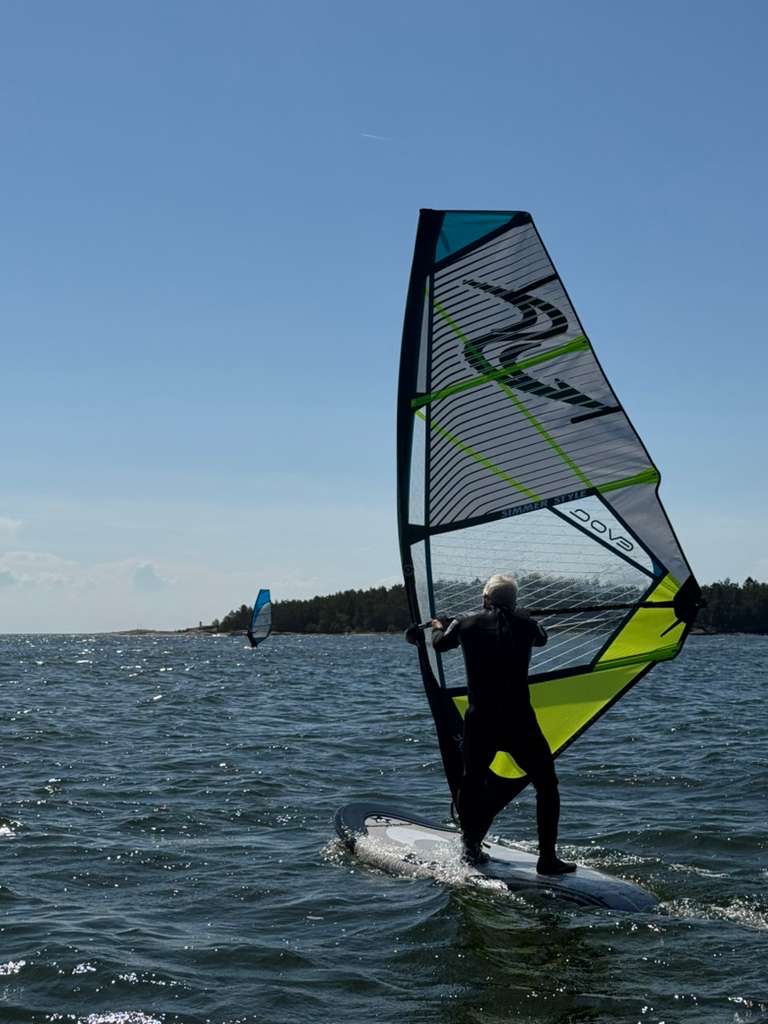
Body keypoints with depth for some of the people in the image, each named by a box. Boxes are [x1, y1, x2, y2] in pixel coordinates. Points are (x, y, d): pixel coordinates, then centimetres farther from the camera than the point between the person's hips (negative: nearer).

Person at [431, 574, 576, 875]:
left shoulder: (466, 624, 4)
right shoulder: (525, 624, 2)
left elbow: (439, 643, 26)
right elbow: (542, 638, 27)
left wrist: (438, 627, 50)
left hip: (479, 723, 2)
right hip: (519, 723, -1)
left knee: (472, 783, 24)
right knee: (546, 785, 11)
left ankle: (472, 849, 28)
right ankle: (547, 858, 6)